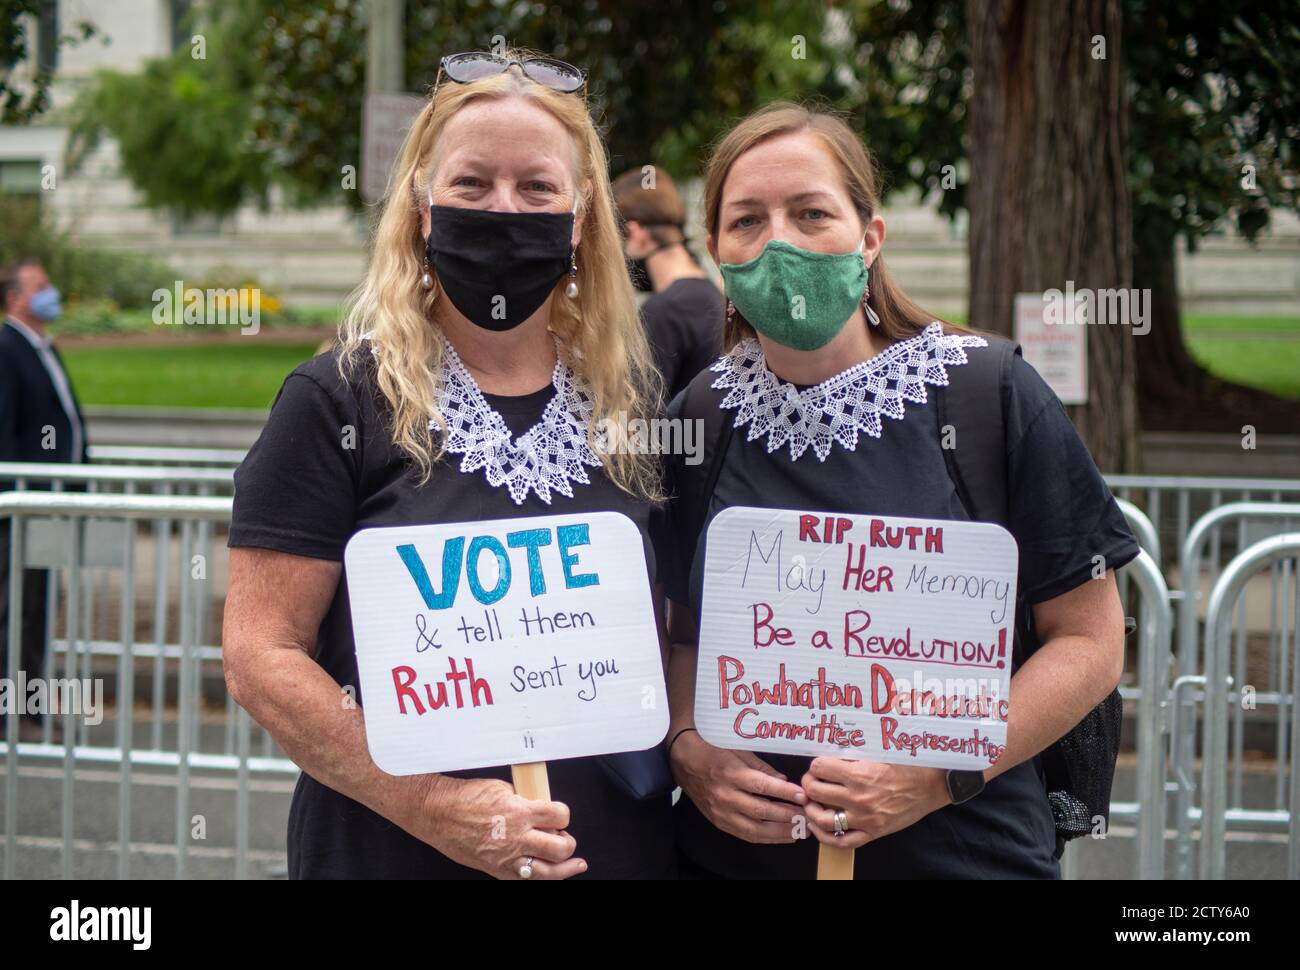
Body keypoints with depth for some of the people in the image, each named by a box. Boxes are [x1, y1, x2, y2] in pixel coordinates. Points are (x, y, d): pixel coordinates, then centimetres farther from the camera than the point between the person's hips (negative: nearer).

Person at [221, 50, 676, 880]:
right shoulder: (338, 401, -6)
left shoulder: (633, 401, 7)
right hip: (389, 854, -4)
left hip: (621, 851, 4)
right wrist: (434, 806, -22)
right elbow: (262, 656, -11)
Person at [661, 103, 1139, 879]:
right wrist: (688, 748, -8)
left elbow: (1090, 639, -7)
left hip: (962, 852, -2)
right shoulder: (700, 416, 2)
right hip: (736, 854, 3)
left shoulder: (992, 397, -8)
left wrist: (940, 772, -17)